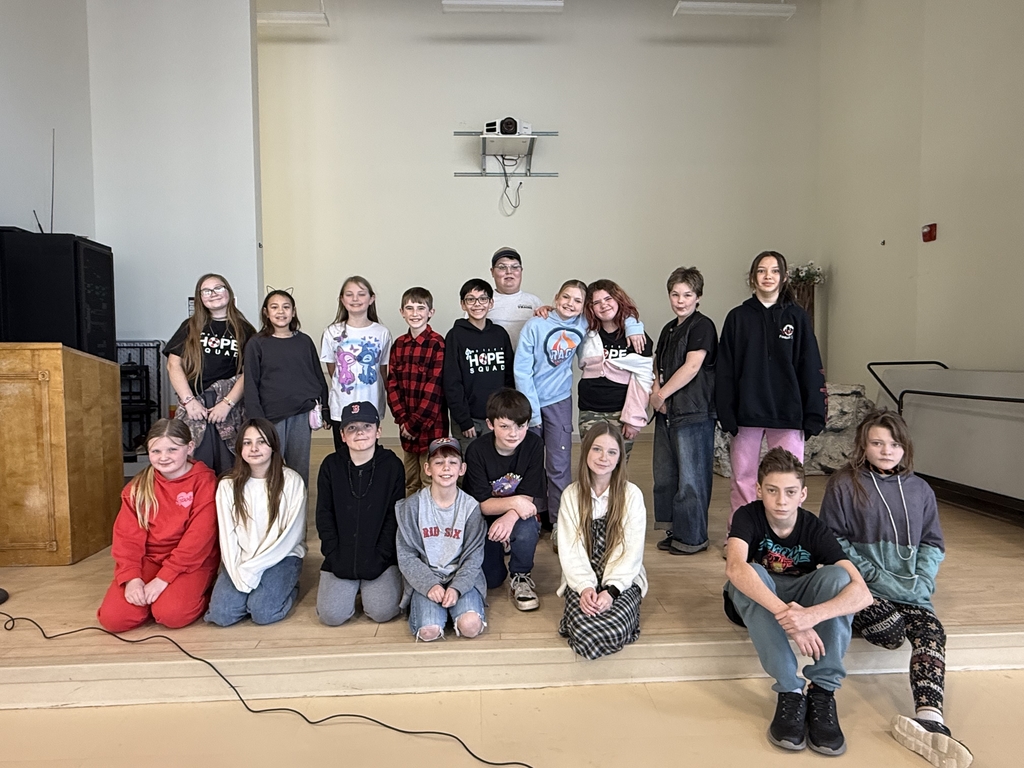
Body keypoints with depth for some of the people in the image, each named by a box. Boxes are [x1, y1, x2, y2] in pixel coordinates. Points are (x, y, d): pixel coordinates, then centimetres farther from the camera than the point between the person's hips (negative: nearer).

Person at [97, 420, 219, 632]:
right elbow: (127, 536, -1)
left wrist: (164, 578, -20)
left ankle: (195, 592, 4)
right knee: (113, 617, -15)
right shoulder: (138, 486, 5)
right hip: (148, 560, 4)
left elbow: (198, 536, -15)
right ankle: (148, 595, 15)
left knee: (171, 614, -28)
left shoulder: (204, 481, -9)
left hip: (190, 562, -4)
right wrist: (131, 577, -16)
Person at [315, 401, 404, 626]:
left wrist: (379, 557, -11)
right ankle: (352, 587, 20)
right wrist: (334, 555, -7)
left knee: (382, 612, -17)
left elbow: (394, 516, -4)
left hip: (381, 558, -1)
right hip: (341, 557, 2)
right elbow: (324, 515, 2)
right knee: (331, 615, -12)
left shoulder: (392, 465, -4)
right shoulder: (331, 465, 2)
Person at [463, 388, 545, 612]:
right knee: (489, 580, -10)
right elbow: (482, 503, -17)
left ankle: (521, 576, -4)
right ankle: (500, 550, 24)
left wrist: (510, 517, -35)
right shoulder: (477, 451, -19)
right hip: (484, 519, 0)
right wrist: (514, 502, -34)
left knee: (527, 529, -34)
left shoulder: (533, 445, -16)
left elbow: (528, 497, -15)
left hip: (517, 517, 0)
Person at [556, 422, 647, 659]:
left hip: (622, 580, 0)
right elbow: (569, 550, -2)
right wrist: (585, 587, -17)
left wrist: (611, 590, -17)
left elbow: (632, 551, -5)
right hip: (582, 580, 1)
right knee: (583, 629, -28)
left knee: (614, 629, -30)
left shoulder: (632, 495, -1)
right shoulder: (571, 495, 3)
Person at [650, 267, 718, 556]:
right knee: (664, 475, 14)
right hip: (667, 413, 9)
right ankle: (675, 531, 27)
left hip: (694, 413, -9)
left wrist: (662, 394, -11)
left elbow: (692, 367, -17)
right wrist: (655, 392, -1)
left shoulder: (702, 326, -9)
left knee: (691, 478, -2)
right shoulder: (669, 329, 17)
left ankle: (694, 537, 10)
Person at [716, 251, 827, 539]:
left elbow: (811, 370, 4)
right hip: (746, 412, 0)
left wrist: (813, 415, -2)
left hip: (787, 413, 0)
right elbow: (725, 370, 1)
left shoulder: (797, 318, 5)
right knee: (742, 478, 7)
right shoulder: (738, 317, 5)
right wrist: (726, 413, -6)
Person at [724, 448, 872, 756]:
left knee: (837, 575, -28)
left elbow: (862, 592, -31)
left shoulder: (815, 530, -19)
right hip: (754, 602, -1)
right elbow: (735, 568, -43)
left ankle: (823, 691, -25)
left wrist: (811, 615, -50)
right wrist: (786, 614, -56)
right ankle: (790, 691, -31)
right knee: (751, 576, -36)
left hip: (800, 599, 2)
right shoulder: (748, 516, -23)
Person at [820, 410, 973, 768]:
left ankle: (929, 717, -34)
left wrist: (921, 580, -4)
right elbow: (834, 541, -3)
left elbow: (933, 543, 14)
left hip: (908, 588, 3)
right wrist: (874, 576, -12)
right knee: (891, 631, -32)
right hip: (862, 585, -3)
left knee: (932, 631, -26)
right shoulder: (844, 485, -1)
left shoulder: (919, 490, 13)